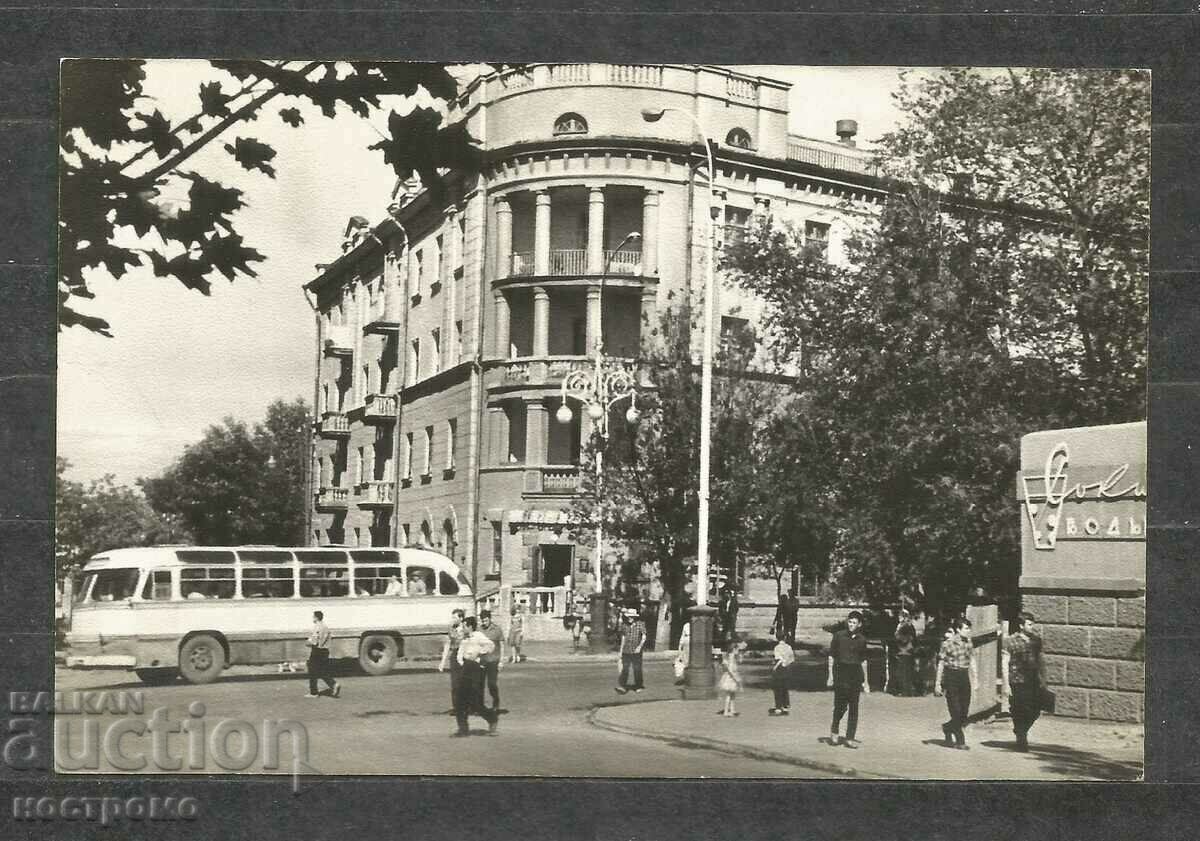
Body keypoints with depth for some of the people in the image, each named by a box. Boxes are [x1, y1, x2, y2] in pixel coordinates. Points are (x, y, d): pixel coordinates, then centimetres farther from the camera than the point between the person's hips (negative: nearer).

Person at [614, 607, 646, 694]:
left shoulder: (640, 624, -4)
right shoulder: (624, 625, 6)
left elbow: (644, 636, -8)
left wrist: (640, 646, -23)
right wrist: (621, 651, 18)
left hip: (636, 651, -2)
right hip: (626, 651, 2)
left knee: (637, 669, 5)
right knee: (625, 669, -5)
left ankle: (638, 686, 19)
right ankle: (622, 686, -8)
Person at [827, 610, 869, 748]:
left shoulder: (861, 640, 9)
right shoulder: (838, 636, 1)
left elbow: (864, 661, 16)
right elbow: (831, 656, 3)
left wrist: (865, 681, 15)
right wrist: (830, 676, -3)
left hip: (855, 674, 3)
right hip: (841, 673, -3)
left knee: (854, 707, 1)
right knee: (840, 705, -8)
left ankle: (850, 738, 6)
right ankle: (834, 729, 18)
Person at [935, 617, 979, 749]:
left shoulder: (968, 643, 7)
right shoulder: (948, 643, -8)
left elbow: (972, 662, 13)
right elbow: (941, 664, -4)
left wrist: (975, 679, 5)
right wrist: (938, 683, -4)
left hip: (964, 676, 5)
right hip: (951, 677, -5)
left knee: (964, 713, 4)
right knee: (956, 711, -5)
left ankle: (947, 728, 30)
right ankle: (960, 741, 7)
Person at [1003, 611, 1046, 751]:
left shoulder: (1036, 640, 10)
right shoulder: (1011, 641, -6)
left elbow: (1040, 660, 19)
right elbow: (1005, 663, -6)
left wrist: (1043, 678, 15)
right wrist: (1006, 684, -10)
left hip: (1034, 682, 5)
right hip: (1017, 681, -5)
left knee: (1035, 711, 5)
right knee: (1019, 712, 0)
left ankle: (1021, 731, 30)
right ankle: (1021, 740, 14)